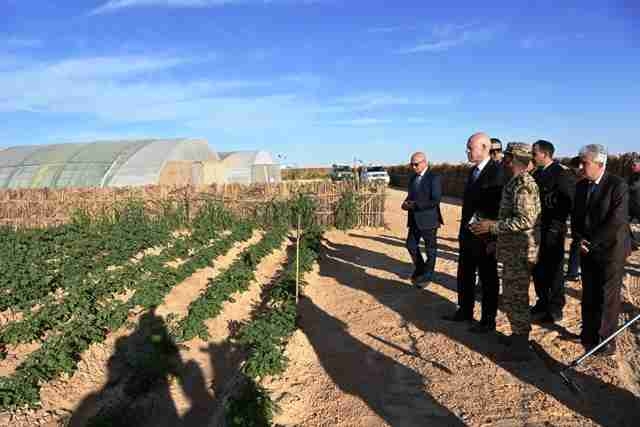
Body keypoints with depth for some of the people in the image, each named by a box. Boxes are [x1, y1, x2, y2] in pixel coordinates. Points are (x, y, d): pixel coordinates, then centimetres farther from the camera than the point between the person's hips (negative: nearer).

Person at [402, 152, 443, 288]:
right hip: (414, 219, 7)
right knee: (411, 245, 11)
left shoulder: (434, 178, -13)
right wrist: (406, 202, -2)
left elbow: (436, 200, -21)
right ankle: (419, 268, 34)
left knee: (430, 249, 8)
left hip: (428, 219, -7)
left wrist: (415, 205, -23)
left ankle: (427, 275, 24)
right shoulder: (413, 178, 11)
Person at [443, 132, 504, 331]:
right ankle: (464, 311, 35)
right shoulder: (473, 171, 11)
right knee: (464, 276, 19)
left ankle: (488, 321, 21)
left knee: (488, 280, 7)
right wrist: (463, 229, 14)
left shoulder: (497, 172, -16)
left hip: (485, 236, -8)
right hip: (467, 233, 8)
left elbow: (500, 207, -19)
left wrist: (494, 238, -20)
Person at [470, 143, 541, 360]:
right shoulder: (517, 182, 13)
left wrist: (492, 226, -24)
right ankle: (520, 336, 32)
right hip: (514, 250, 10)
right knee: (515, 296, 19)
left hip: (519, 252, -10)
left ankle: (521, 347, 10)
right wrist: (498, 240, 19)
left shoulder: (522, 185, -19)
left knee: (514, 298, -1)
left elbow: (526, 220, -26)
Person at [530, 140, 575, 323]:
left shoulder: (561, 172, -13)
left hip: (553, 230, -7)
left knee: (554, 269, 3)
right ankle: (543, 303, 31)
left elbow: (569, 201, -16)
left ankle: (555, 309, 15)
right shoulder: (537, 173, 10)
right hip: (538, 228, 8)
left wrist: (557, 223, -16)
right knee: (538, 268, 15)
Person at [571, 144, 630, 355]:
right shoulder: (581, 185, 6)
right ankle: (588, 335, 29)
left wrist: (592, 242, -16)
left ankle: (606, 341, 18)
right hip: (587, 251, 6)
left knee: (607, 298, 4)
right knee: (588, 296, 14)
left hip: (609, 250, -6)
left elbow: (616, 221, -19)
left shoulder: (618, 185, -14)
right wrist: (579, 239, -5)